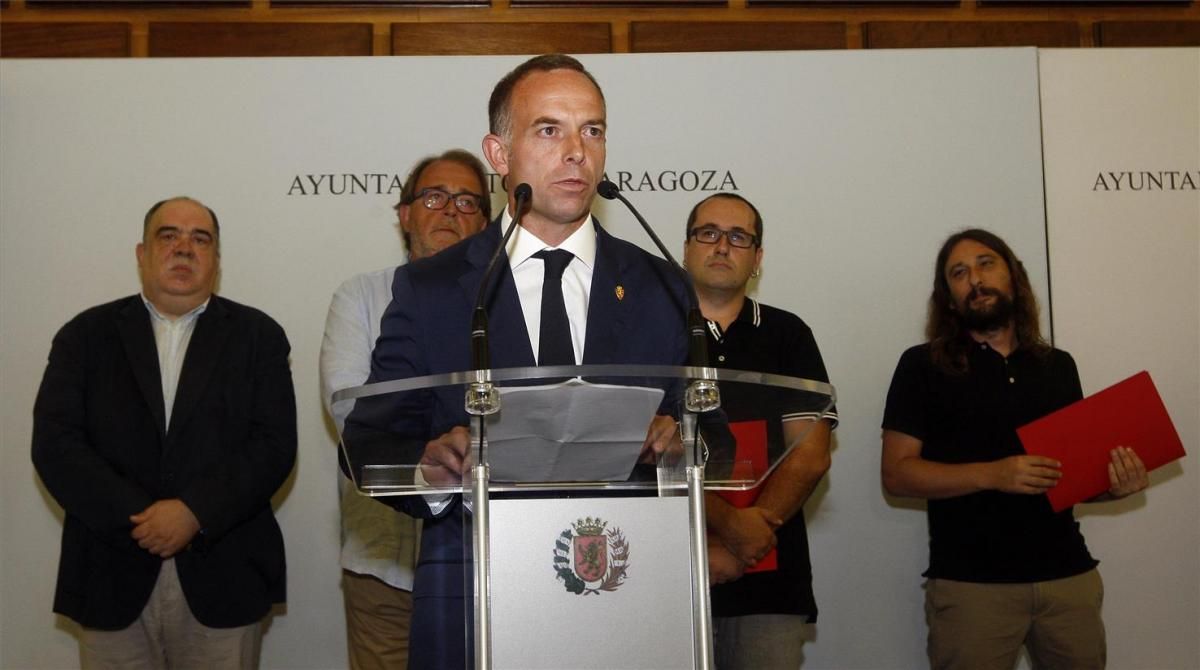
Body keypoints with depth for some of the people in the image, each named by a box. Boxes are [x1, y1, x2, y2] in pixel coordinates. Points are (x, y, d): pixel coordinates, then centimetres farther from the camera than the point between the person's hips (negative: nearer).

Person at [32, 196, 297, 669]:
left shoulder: (258, 335, 6)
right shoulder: (87, 335, 8)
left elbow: (274, 444, -3)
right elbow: (54, 443, -1)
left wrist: (197, 512, -15)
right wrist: (136, 517, -12)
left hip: (223, 579, 0)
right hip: (113, 578, 1)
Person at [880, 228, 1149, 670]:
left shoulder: (1058, 366, 11)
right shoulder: (922, 366, -1)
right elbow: (897, 474, -7)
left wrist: (1113, 484, -4)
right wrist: (992, 474, -20)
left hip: (1069, 574, 4)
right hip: (971, 583, -4)